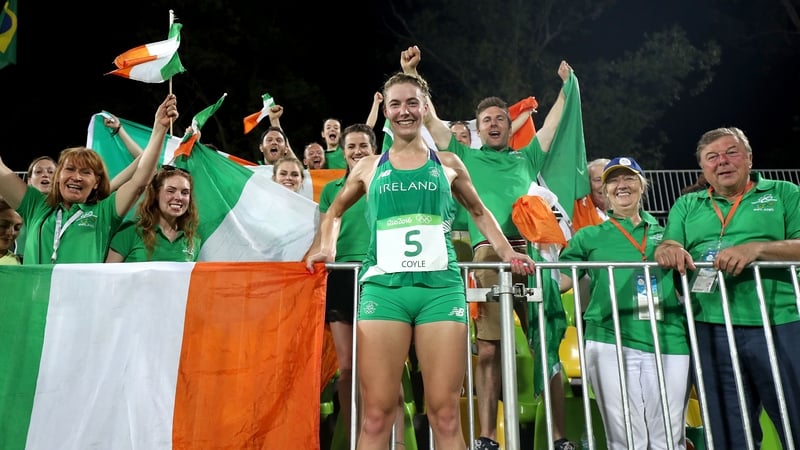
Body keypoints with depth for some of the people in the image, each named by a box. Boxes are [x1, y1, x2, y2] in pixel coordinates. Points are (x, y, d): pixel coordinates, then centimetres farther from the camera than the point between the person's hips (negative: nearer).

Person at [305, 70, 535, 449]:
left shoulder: (448, 164, 13)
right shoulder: (369, 168, 14)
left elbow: (479, 212, 26)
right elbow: (335, 210, 28)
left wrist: (506, 253, 14)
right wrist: (326, 248, 10)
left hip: (442, 286, 0)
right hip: (383, 287, 0)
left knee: (445, 414, 2)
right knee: (376, 415, 0)